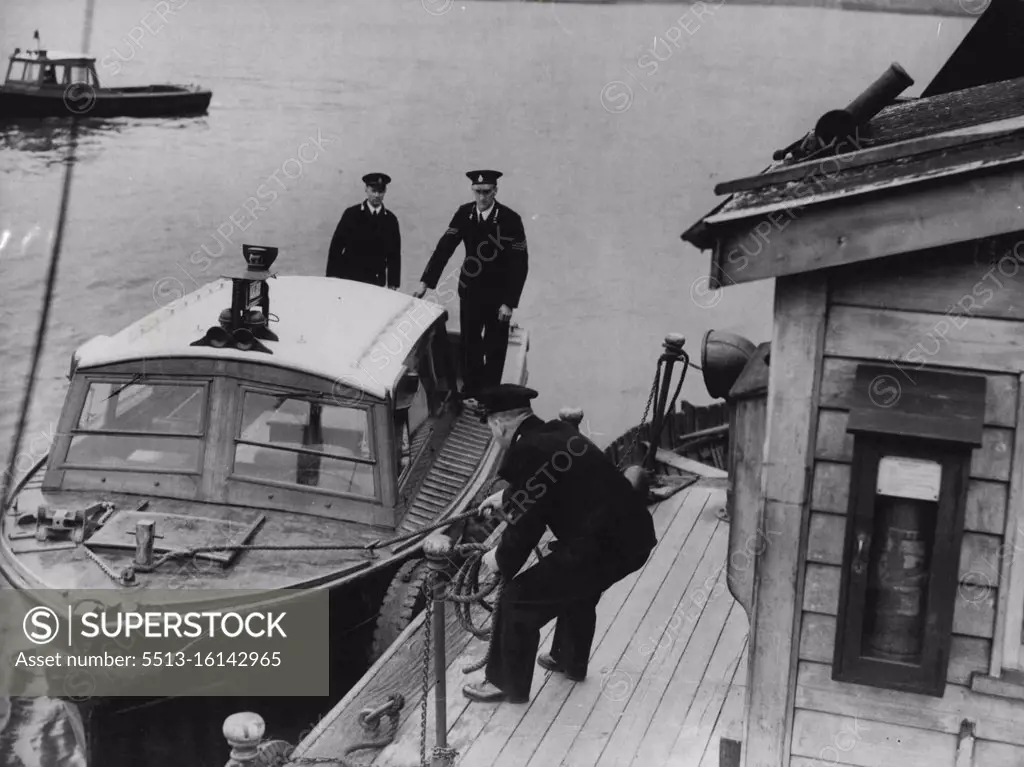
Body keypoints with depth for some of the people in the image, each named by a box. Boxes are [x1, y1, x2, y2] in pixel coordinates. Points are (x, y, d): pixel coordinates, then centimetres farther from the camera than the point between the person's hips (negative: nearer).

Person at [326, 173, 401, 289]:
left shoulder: (390, 220, 7)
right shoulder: (351, 214, 1)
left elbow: (394, 254, 9)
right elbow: (336, 246, 1)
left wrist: (393, 284, 4)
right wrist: (332, 278, -4)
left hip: (376, 282, 1)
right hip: (349, 277, -1)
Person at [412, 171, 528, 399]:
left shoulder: (510, 219, -17)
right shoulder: (464, 214, -7)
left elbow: (520, 264, -16)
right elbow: (444, 248, -8)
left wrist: (509, 303, -19)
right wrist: (425, 282, -16)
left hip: (498, 294, -3)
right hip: (470, 291, 3)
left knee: (495, 348, 5)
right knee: (469, 345, 9)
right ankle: (470, 395, 21)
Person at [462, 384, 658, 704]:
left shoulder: (527, 453, -13)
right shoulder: (561, 433, 14)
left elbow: (525, 525, -11)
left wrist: (501, 560, 8)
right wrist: (506, 495, 47)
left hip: (600, 546, -9)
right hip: (636, 534, 9)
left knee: (518, 601, 3)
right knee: (578, 587, 36)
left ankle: (507, 684, 17)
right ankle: (571, 661, 53)